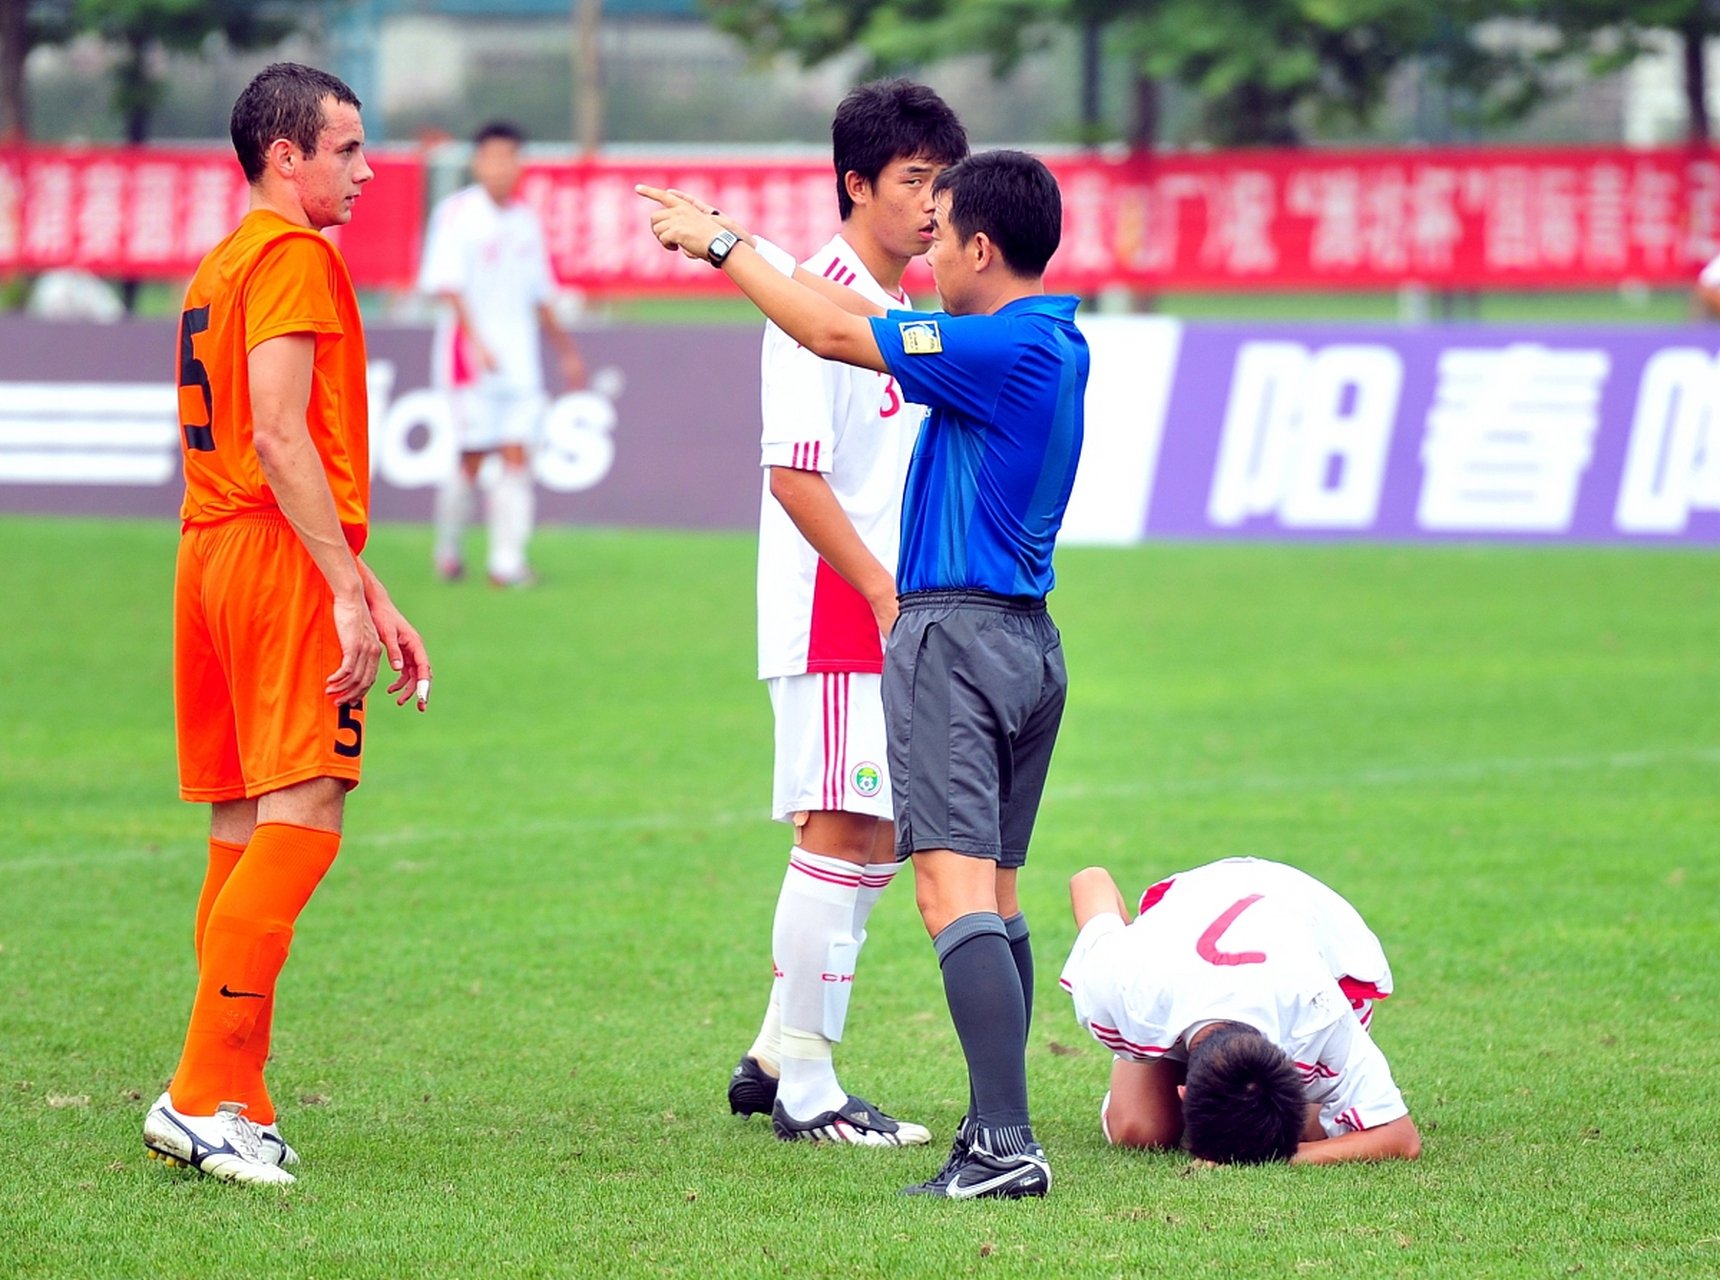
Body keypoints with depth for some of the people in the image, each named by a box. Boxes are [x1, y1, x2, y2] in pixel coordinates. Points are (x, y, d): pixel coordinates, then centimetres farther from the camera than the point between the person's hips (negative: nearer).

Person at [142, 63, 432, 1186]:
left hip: (213, 551, 10)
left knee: (244, 832, 9)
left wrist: (368, 590, 24)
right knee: (301, 821, -11)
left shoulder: (217, 268, 23)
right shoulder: (293, 255, -7)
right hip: (286, 557, -10)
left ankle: (238, 1110, 8)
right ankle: (205, 1097, -17)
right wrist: (349, 588, -20)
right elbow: (277, 434, -18)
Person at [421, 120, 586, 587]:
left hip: (519, 356, 5)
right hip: (471, 353, -5)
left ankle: (508, 559, -4)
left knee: (517, 455, -4)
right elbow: (448, 284, -14)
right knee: (472, 456, -3)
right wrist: (476, 338, -25)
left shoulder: (526, 220, 12)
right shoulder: (457, 214, -6)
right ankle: (447, 546, 17)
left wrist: (565, 347, 23)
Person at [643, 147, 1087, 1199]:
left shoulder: (1006, 346, -16)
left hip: (955, 635, -10)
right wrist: (738, 246, 26)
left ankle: (1007, 1143, -23)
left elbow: (836, 334, -14)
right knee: (996, 895, 13)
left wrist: (723, 246, -3)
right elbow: (866, 323, 23)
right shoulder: (1053, 344, 12)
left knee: (957, 892, -14)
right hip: (1030, 639, 10)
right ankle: (997, 1135, 16)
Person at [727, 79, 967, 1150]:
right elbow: (793, 472, -18)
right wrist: (887, 593, -20)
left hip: (891, 612, 9)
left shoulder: (905, 309, 16)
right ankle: (804, 1088, -3)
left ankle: (777, 1055, 20)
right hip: (831, 617, -9)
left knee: (879, 839, 11)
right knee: (844, 832, -9)